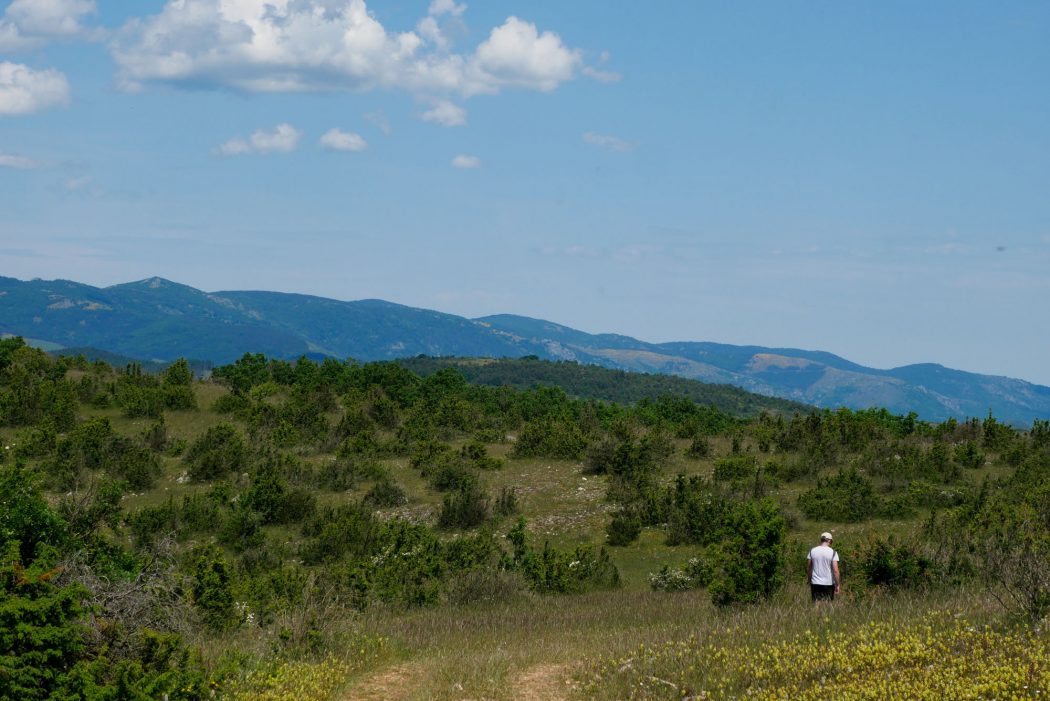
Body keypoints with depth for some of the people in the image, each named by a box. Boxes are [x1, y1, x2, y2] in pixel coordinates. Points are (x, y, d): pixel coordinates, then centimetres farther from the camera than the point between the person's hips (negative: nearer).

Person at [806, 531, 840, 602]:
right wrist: (838, 585, -5)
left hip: (815, 583, 2)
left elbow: (808, 568, 9)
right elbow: (835, 571, -12)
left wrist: (809, 581, 21)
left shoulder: (812, 551, 2)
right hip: (828, 584, -2)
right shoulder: (833, 552, -7)